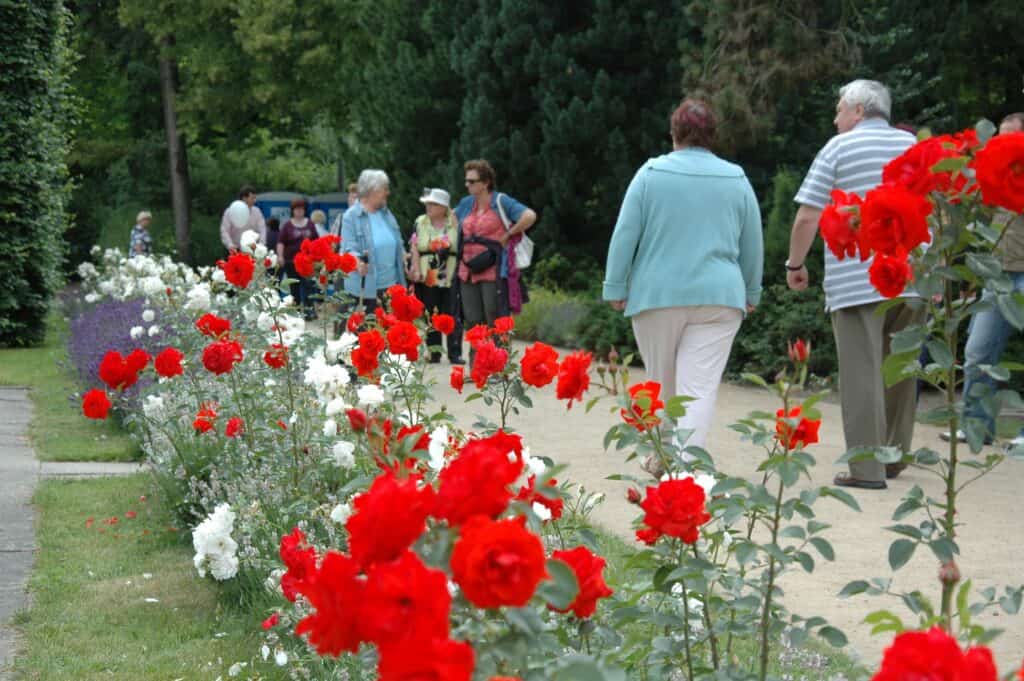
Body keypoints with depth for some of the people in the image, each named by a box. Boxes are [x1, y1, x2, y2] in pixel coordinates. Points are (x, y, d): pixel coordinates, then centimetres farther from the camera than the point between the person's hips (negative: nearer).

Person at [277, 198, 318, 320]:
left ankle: (309, 309, -14)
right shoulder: (288, 225, 3)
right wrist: (280, 256, -15)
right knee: (294, 286, 6)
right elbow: (281, 242, -3)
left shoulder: (310, 224, 10)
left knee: (308, 285, -10)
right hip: (291, 261, -1)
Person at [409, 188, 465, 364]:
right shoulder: (420, 223, 10)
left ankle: (455, 353, -2)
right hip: (426, 278, 2)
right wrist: (416, 269, -6)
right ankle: (433, 352, 12)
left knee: (452, 316, -5)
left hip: (450, 278, -2)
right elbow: (415, 248, 4)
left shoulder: (454, 222, 3)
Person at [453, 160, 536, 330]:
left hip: (493, 272, -6)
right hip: (468, 272, 6)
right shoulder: (466, 203, 14)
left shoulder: (500, 201, -4)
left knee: (496, 324, -6)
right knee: (472, 323, 8)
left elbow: (530, 216, -15)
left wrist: (507, 235, -9)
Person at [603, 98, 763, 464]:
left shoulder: (651, 174, -1)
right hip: (718, 297, 0)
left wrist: (616, 288, 5)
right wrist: (751, 292, 23)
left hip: (656, 296, 0)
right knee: (699, 389, -5)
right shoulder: (737, 179, 5)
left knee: (662, 383, 16)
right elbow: (753, 245, 12)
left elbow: (624, 236, -2)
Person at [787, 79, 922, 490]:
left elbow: (807, 217, -4)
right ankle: (894, 458, 24)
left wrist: (795, 264, 8)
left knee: (862, 372, -5)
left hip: (856, 281, -5)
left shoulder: (838, 149, 1)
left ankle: (867, 468, -10)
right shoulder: (917, 148, 14)